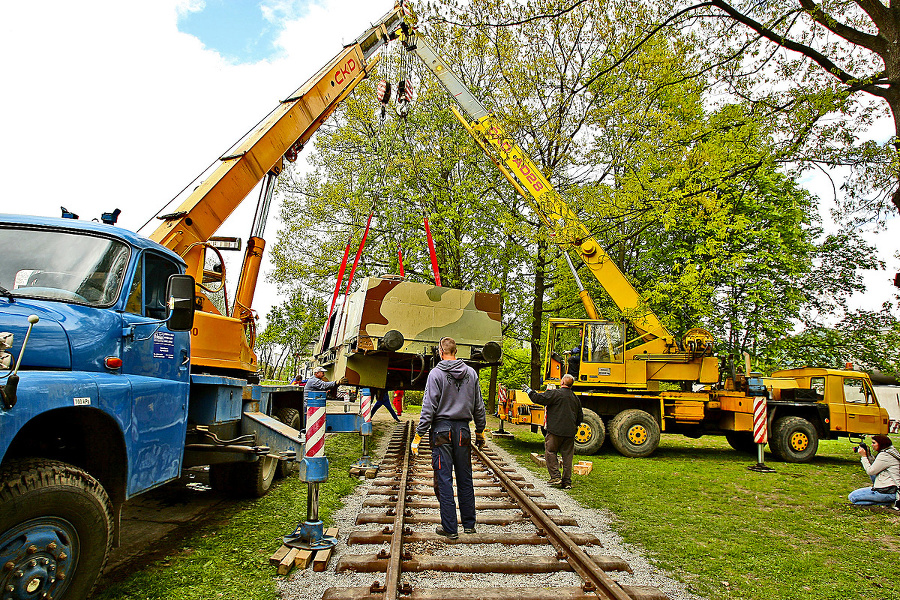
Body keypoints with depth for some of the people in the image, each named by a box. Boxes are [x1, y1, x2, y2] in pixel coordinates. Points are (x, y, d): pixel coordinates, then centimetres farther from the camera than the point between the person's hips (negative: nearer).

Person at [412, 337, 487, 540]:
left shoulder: (436, 374, -9)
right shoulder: (471, 373, 5)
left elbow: (429, 407, -12)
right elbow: (479, 406, 10)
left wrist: (418, 435, -6)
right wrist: (480, 431, 20)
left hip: (442, 429, -4)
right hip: (463, 430, 4)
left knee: (444, 480, 3)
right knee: (465, 479, 13)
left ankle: (450, 528, 8)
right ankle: (469, 524, 23)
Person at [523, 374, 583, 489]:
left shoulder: (555, 393, -9)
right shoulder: (575, 398, 12)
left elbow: (539, 398, -11)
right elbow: (580, 417, 19)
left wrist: (529, 391, 5)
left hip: (556, 430, -6)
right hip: (570, 432, 6)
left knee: (550, 452, 7)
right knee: (567, 456, 8)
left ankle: (555, 476, 1)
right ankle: (567, 482, 11)